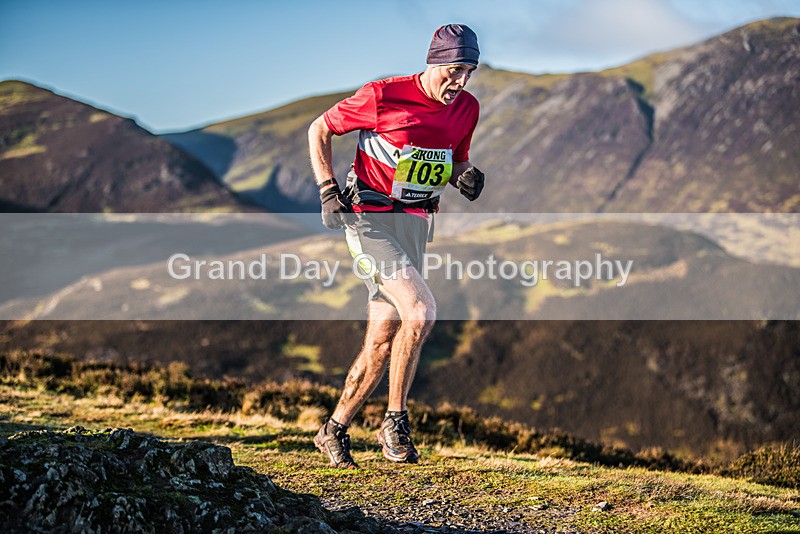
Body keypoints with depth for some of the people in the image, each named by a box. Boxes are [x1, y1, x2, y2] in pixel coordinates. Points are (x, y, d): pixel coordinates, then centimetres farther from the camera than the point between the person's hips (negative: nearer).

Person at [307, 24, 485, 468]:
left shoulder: (467, 108, 5)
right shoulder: (383, 96, -12)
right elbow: (319, 130, -1)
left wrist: (466, 178, -2)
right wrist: (328, 190, -10)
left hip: (415, 225, 6)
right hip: (370, 218, -6)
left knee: (382, 341, 6)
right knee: (420, 312, -24)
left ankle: (335, 430, 21)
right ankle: (396, 422, -9)